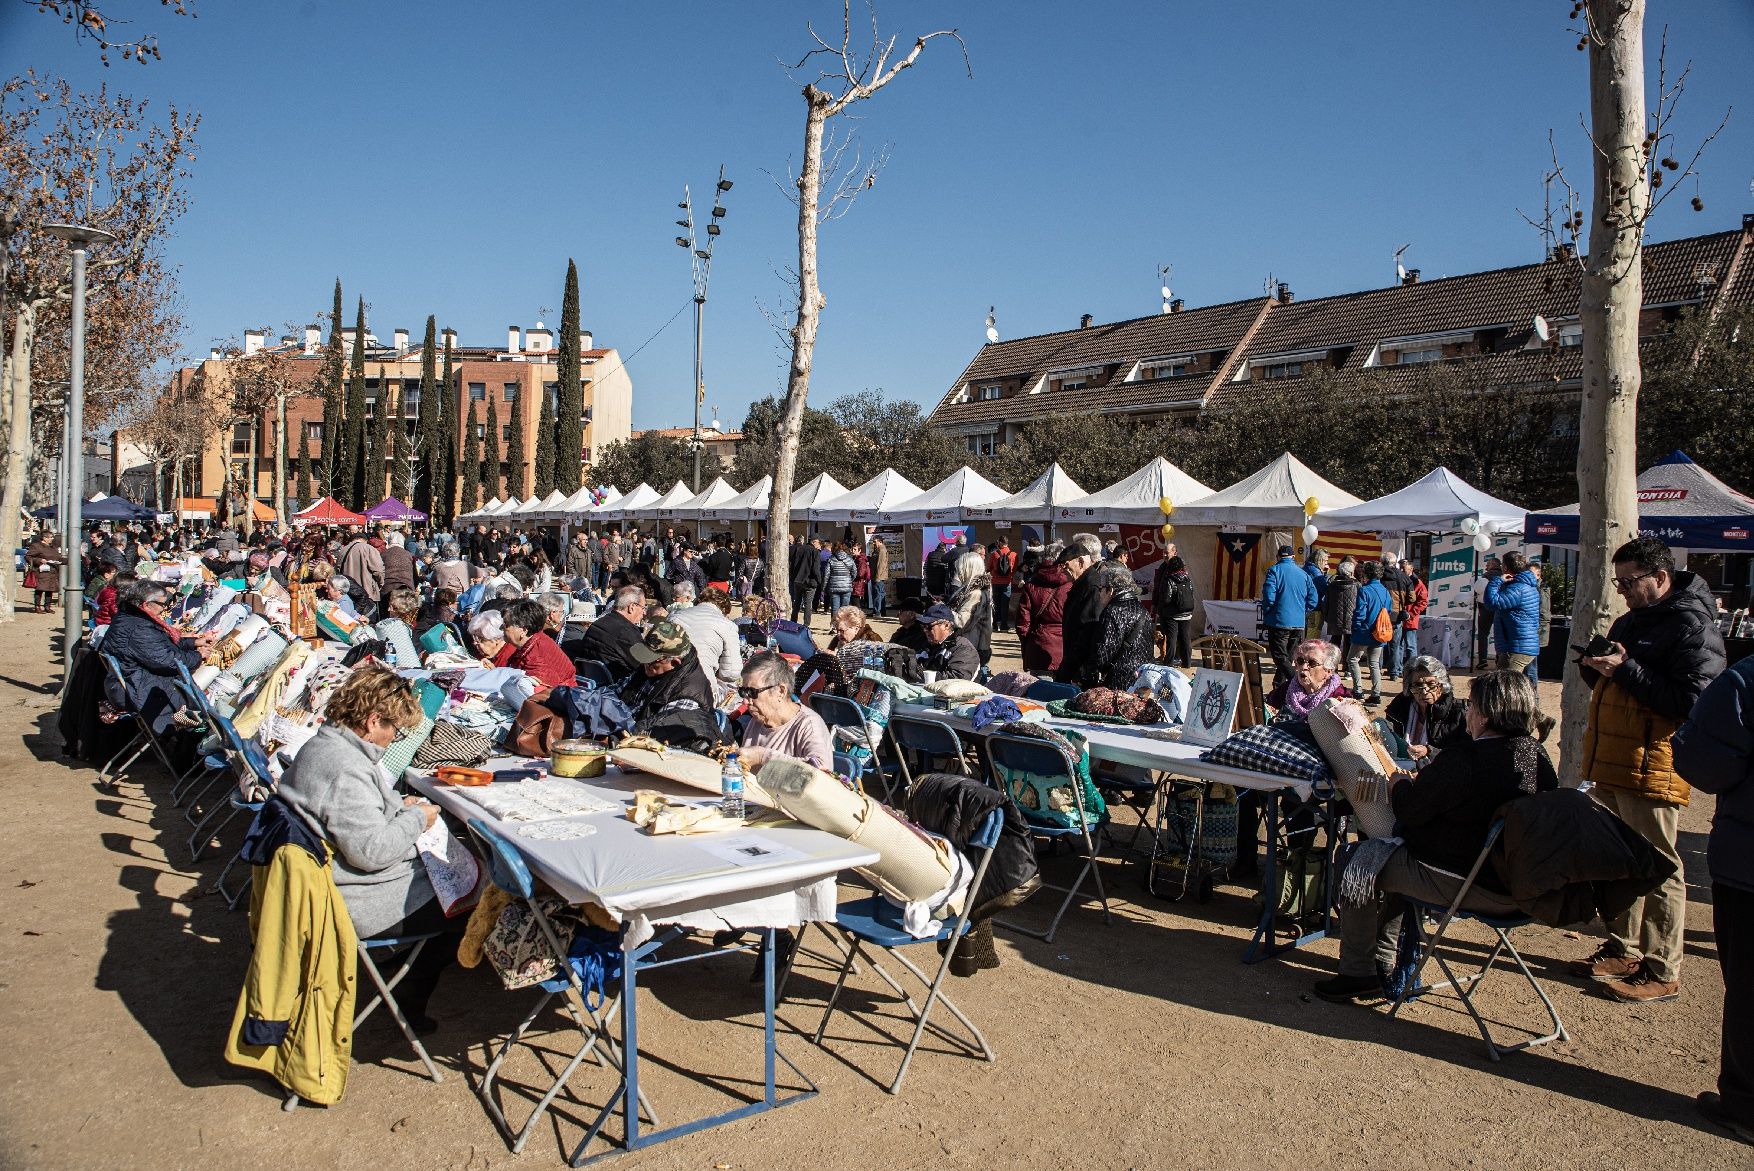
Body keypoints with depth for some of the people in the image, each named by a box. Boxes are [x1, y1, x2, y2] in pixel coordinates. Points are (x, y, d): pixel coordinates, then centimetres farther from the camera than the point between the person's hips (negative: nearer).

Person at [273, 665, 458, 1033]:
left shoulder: (323, 745, 6)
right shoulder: (346, 768, -28)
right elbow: (370, 851, -30)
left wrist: (397, 806, 10)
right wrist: (415, 819, -15)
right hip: (359, 906, -11)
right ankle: (413, 992, 12)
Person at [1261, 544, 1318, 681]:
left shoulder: (1275, 570, -7)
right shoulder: (1303, 573, 8)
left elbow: (1269, 597, -16)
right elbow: (1313, 600, 5)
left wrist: (1266, 614, -1)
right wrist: (1302, 613, 17)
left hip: (1279, 622, -6)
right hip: (1299, 623, 6)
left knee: (1280, 657, -4)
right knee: (1287, 655, 17)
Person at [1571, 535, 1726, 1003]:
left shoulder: (1693, 627, -12)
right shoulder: (1630, 621, 17)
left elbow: (1691, 702, -21)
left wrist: (1625, 670, -21)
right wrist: (1595, 667, 4)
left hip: (1651, 767, -9)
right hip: (1609, 763, 9)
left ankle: (1663, 973, 8)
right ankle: (1623, 951, 27)